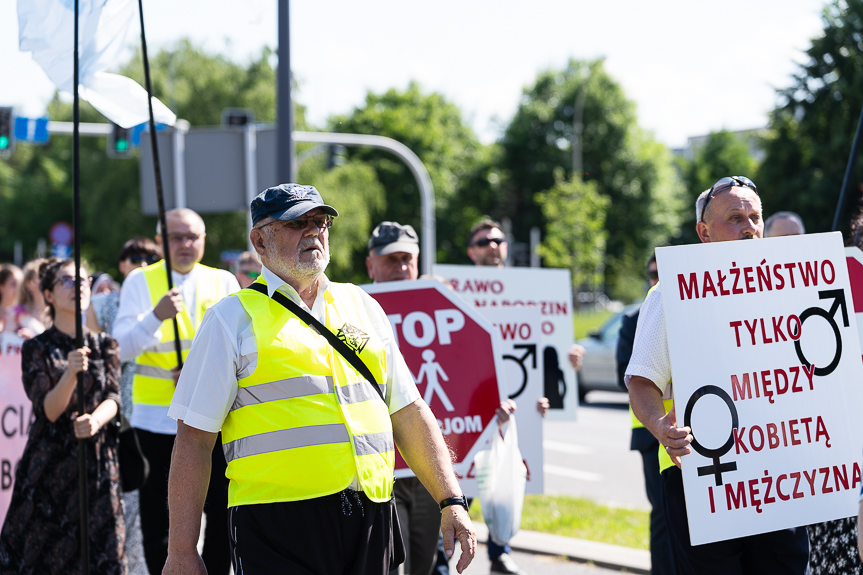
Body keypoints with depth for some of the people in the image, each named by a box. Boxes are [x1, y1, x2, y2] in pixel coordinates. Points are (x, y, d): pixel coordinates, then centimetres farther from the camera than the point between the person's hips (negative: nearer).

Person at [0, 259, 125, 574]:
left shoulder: (104, 345, 10)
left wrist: (95, 420, -23)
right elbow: (48, 411, -9)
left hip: (97, 459, 2)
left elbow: (113, 398, 0)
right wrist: (71, 373, -26)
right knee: (40, 549, -3)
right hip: (50, 461, -2)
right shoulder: (37, 348, 1)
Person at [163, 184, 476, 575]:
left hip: (371, 526, 4)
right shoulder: (233, 319, 2)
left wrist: (451, 502, 9)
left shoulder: (361, 306, 17)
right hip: (278, 527, -4)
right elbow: (194, 438, -1)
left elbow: (408, 412, 18)